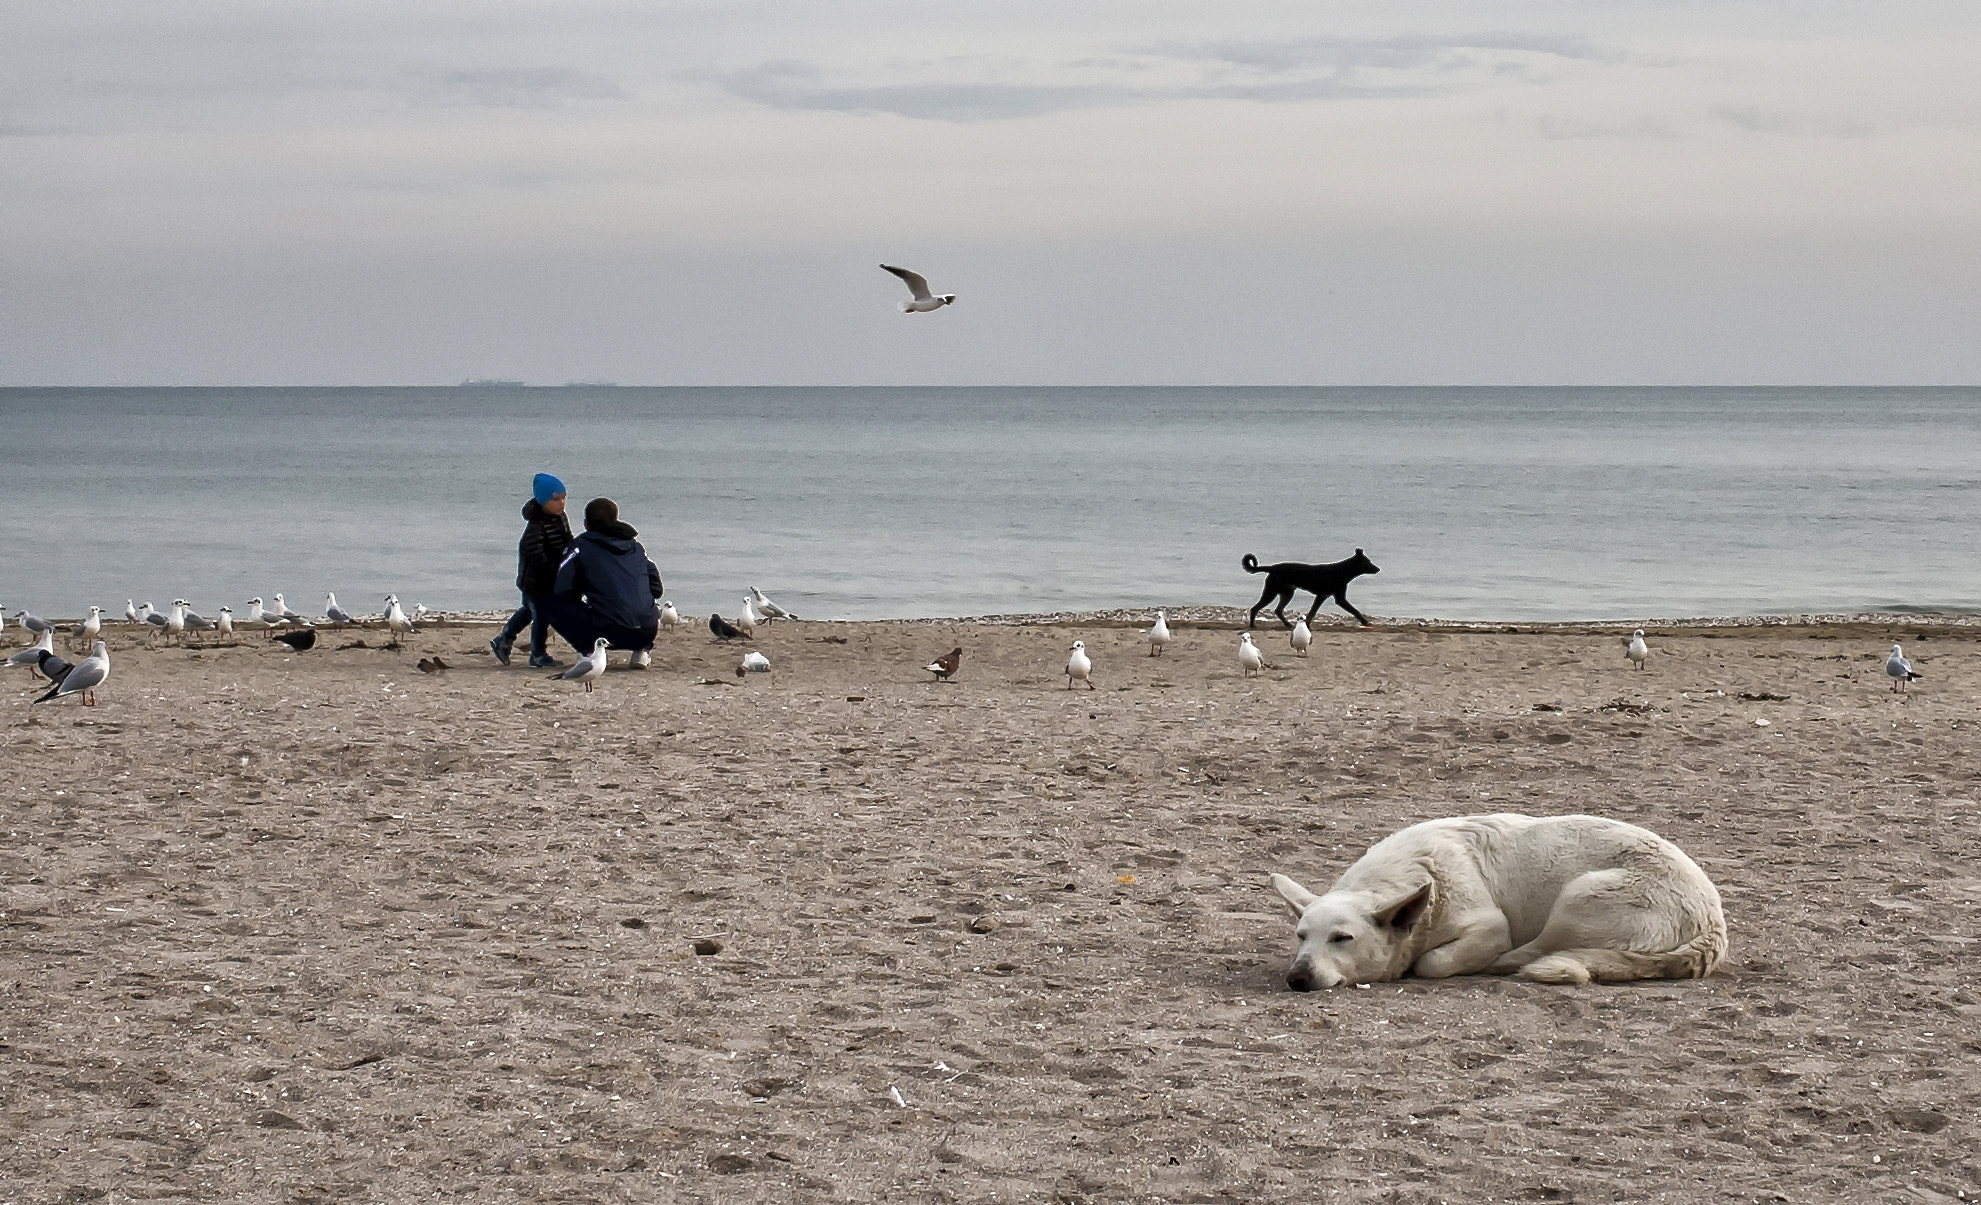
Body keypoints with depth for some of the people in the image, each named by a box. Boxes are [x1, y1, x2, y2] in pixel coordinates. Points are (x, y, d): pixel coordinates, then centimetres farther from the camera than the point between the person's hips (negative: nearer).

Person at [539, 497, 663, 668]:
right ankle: (642, 649, 15)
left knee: (546, 602, 9)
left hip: (608, 630, -5)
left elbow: (562, 590, 1)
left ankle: (590, 650, -4)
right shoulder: (636, 546, 20)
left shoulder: (581, 545, 7)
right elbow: (656, 589, 20)